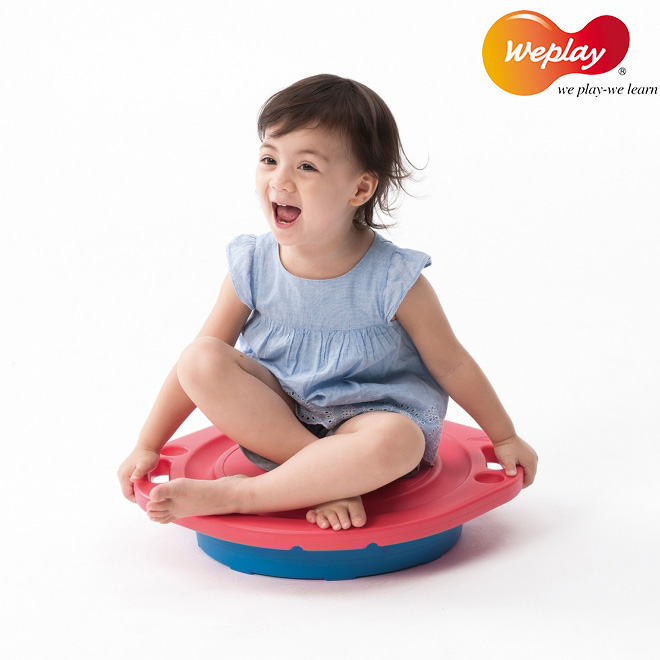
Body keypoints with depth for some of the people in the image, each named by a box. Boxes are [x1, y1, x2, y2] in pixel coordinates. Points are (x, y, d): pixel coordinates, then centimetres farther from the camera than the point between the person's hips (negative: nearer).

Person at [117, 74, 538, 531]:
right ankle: (329, 481, -23)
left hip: (369, 416, -3)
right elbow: (200, 359, -1)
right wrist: (148, 447, -1)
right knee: (201, 361, -21)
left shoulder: (393, 279, -16)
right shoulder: (253, 268, -9)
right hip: (278, 415, 3)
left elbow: (451, 365, -4)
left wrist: (504, 438, 6)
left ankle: (232, 496, -28)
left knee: (397, 440, -37)